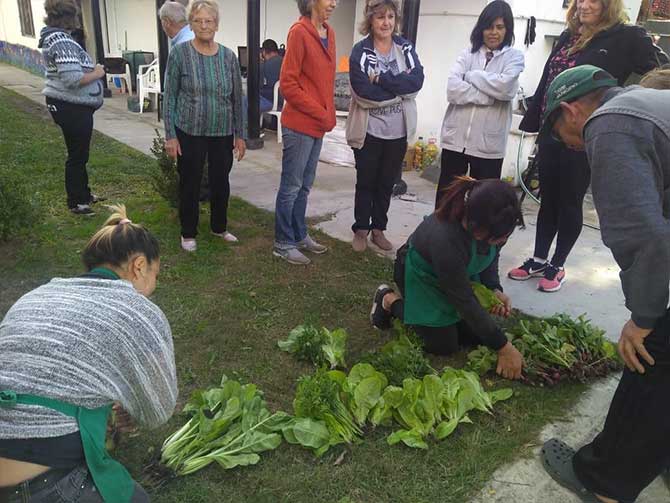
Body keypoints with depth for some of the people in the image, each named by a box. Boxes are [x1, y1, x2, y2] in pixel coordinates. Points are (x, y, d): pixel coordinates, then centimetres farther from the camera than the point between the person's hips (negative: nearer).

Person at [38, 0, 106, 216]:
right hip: (72, 108, -10)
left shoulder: (52, 37, 10)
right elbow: (72, 79, -29)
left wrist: (90, 68, 7)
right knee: (77, 155, 3)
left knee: (79, 152, 21)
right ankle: (76, 203, 16)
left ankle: (83, 194, 35)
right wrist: (96, 74, -14)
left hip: (66, 106, 10)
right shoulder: (63, 42, -22)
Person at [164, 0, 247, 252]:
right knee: (190, 183, 7)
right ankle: (188, 233, 24)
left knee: (221, 181, 12)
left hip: (223, 133, 3)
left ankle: (219, 227, 33)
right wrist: (170, 135, -9)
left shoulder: (228, 56, 2)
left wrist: (240, 134, 3)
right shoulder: (180, 53, -6)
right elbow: (170, 96, -4)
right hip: (189, 132, -2)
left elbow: (237, 98, 6)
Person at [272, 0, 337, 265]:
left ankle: (299, 236, 30)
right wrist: (320, 113, -15)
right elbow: (287, 84, -16)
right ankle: (283, 244, 14)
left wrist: (329, 114, 7)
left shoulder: (329, 33, 11)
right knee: (291, 187, 2)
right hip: (299, 124, -8)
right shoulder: (299, 32, -13)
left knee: (304, 186, 17)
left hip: (318, 125, 8)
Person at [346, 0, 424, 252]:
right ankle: (360, 230, 23)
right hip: (368, 131, -3)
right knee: (365, 183, 8)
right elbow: (363, 91, -19)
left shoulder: (406, 48, 4)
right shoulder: (360, 51, -6)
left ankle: (378, 229, 28)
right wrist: (399, 85, -14)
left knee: (386, 183, 13)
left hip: (397, 131, 3)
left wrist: (380, 78, -18)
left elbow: (417, 80, -12)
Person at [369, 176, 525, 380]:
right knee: (443, 346, -5)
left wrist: (494, 289, -18)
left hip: (460, 274, 6)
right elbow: (465, 301, -33)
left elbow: (491, 254, 0)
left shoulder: (493, 224, -25)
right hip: (422, 277, -6)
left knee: (476, 335, 3)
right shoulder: (445, 239, -43)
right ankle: (389, 300, 12)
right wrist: (504, 348, -27)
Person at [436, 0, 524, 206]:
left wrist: (471, 75, -6)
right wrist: (490, 96, -14)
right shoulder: (468, 53, 8)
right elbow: (453, 88, -9)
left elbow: (505, 87, -15)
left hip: (488, 144, -1)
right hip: (456, 138, 2)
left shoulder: (514, 57, 5)